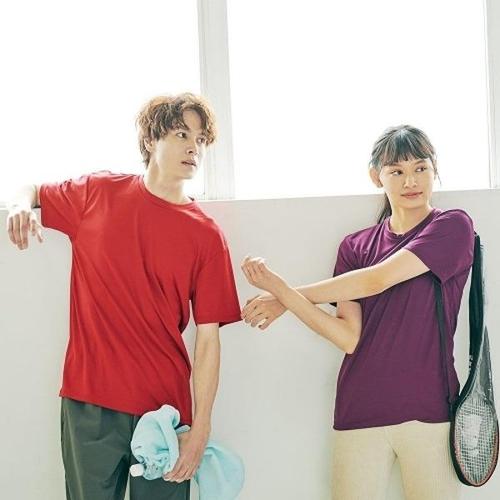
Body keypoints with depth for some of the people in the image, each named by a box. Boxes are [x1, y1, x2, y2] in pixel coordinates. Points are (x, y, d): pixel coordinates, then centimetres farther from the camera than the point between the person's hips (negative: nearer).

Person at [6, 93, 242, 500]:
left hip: (165, 406, 0)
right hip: (89, 403, 1)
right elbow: (33, 191, 20)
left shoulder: (206, 236, -2)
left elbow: (208, 337, -3)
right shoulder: (99, 193, 2)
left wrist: (201, 427, -7)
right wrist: (21, 205, -5)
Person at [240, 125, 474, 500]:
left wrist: (287, 295, -6)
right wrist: (282, 292, -14)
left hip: (428, 410, -2)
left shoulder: (453, 226, -1)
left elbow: (376, 281, -12)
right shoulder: (355, 247, 10)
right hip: (360, 412, 3)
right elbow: (350, 338, -2)